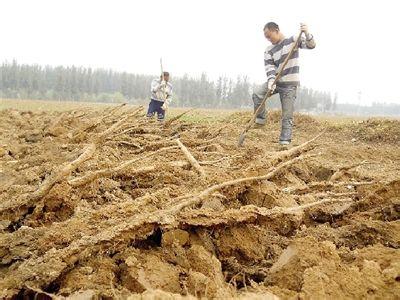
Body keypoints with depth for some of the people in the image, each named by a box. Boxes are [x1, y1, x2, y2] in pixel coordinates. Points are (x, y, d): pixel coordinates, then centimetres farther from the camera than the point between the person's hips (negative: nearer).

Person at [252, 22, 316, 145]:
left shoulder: (293, 40, -1)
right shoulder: (269, 51, 5)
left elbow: (311, 45, -9)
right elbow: (269, 67, -6)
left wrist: (307, 34, -31)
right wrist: (271, 80, -26)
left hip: (289, 84, -3)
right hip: (276, 81, 3)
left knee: (287, 115, -5)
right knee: (257, 94, -21)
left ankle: (285, 141, 0)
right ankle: (260, 119, -2)